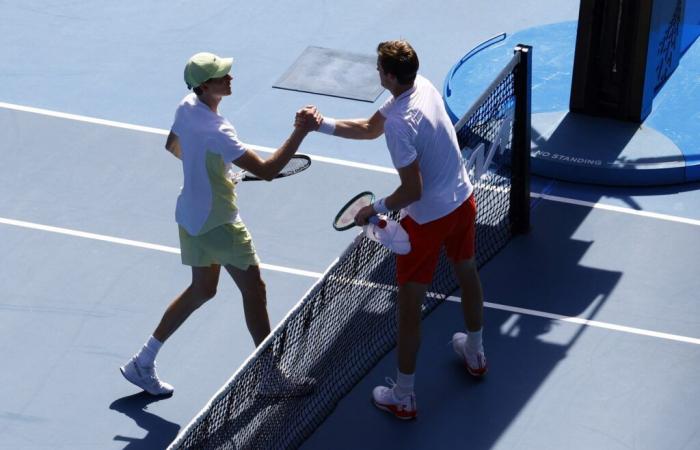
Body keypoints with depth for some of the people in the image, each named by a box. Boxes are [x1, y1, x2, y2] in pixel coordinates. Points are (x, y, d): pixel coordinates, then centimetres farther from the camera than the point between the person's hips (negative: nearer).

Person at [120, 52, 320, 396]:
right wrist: (300, 132, -31)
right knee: (253, 290, 6)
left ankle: (142, 362, 24)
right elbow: (266, 171, -32)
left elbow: (172, 146, 17)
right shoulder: (216, 132, -31)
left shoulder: (186, 107, -3)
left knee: (202, 289, 22)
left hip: (190, 215, 9)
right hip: (218, 223, -9)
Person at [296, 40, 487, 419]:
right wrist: (323, 124, 1)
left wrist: (376, 209, -11)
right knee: (467, 274, 30)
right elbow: (369, 128, 10)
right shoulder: (421, 86, -3)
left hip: (428, 219, -9)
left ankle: (403, 397, 17)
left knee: (409, 304, 6)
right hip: (464, 202, 9)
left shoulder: (400, 123, -31)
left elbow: (412, 191, -27)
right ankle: (475, 353, 53)